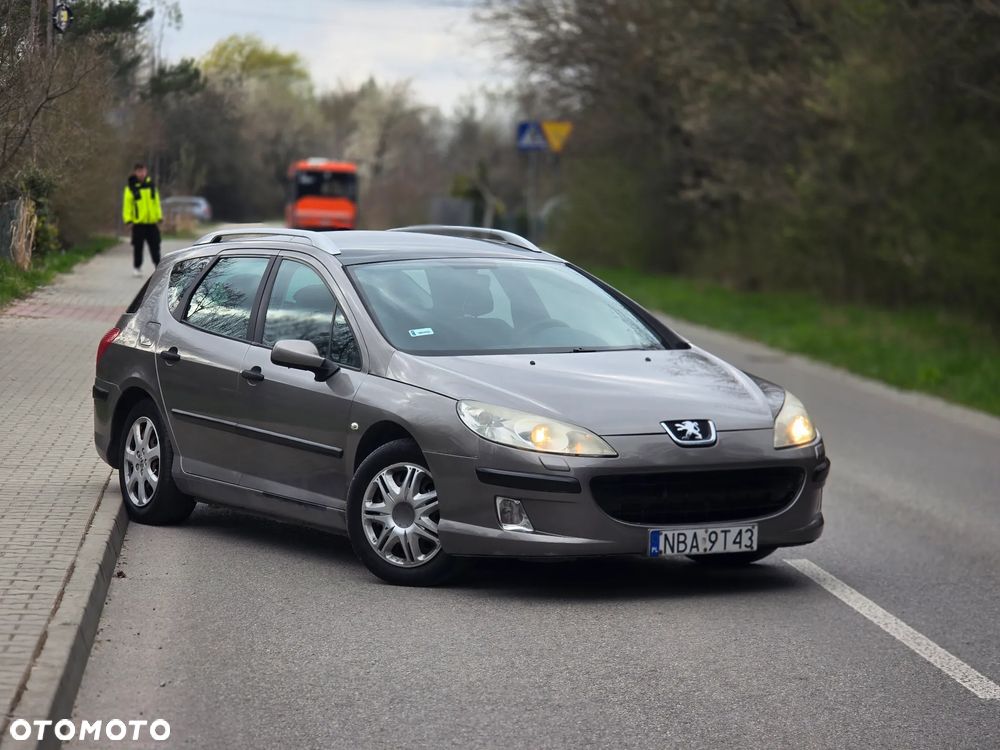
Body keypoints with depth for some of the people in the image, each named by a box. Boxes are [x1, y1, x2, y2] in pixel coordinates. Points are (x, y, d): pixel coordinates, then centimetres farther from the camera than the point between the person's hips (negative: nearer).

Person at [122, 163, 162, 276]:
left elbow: (156, 202, 13)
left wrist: (159, 217, 8)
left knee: (155, 246, 4)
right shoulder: (131, 188, -3)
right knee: (138, 247, 4)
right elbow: (127, 205, -5)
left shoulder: (151, 186, 8)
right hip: (138, 223, -2)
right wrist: (128, 220, -12)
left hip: (152, 222, 3)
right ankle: (137, 267, 15)